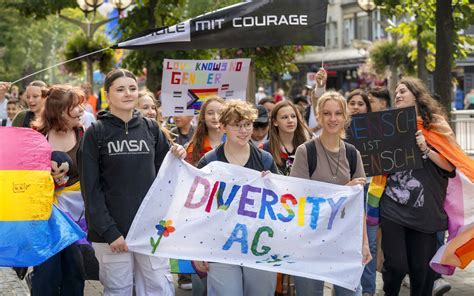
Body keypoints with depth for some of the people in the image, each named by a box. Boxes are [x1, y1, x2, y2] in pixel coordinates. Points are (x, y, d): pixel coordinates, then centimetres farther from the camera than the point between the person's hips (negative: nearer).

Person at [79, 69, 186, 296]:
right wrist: (109, 231, -12)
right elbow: (91, 188, -5)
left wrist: (177, 159, -6)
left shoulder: (151, 128, 10)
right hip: (112, 230, -3)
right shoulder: (96, 133, -1)